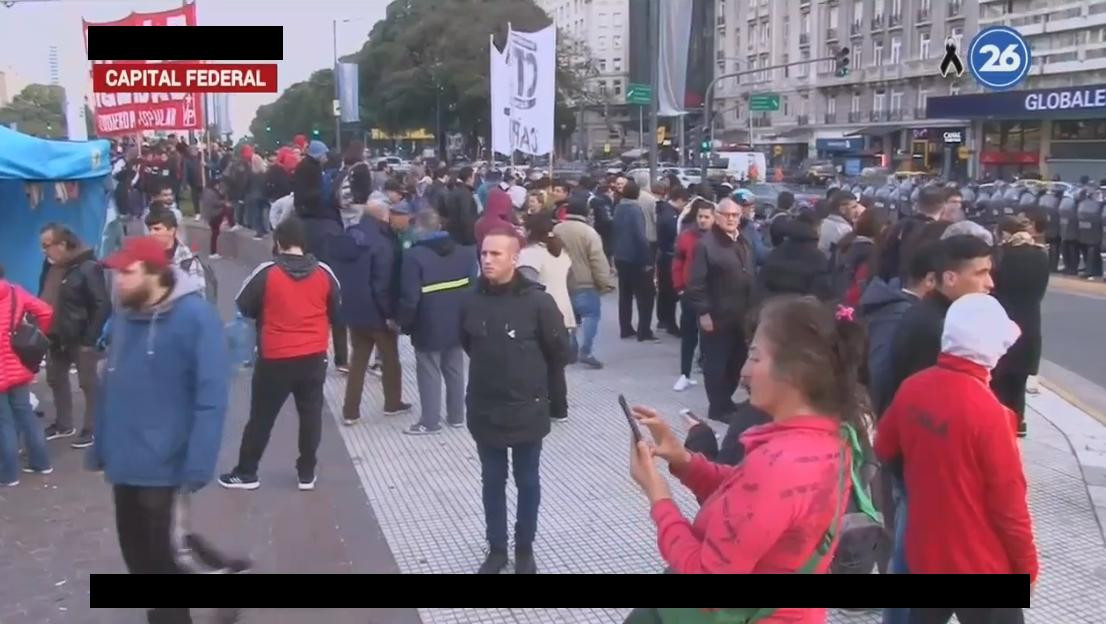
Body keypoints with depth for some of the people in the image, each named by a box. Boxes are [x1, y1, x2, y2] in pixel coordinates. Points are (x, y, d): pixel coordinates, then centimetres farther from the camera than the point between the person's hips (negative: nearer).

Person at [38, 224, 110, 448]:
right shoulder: (49, 266, 5)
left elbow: (103, 306, -19)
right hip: (56, 337, 8)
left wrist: (90, 339, -19)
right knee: (56, 380, 18)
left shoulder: (87, 268, -18)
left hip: (80, 339, -8)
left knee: (88, 384, 3)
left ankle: (92, 429, 12)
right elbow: (44, 299, 18)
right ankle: (63, 424, 34)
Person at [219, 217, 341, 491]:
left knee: (261, 416, 9)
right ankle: (307, 473, 19)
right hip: (315, 356, 3)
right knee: (311, 414, 12)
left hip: (275, 358, -2)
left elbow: (243, 306, -2)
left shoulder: (267, 272, -12)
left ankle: (246, 473, 19)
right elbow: (336, 310, 10)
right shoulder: (323, 272, -3)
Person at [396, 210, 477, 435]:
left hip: (429, 326, -6)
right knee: (454, 369, 16)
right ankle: (456, 415, 24)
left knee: (429, 372, 4)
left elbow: (409, 298, -17)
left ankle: (430, 421, 10)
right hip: (457, 322, 6)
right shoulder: (465, 251, 4)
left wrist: (403, 322, -3)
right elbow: (474, 286, 9)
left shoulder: (414, 256, -16)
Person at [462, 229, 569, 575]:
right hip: (484, 410, 3)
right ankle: (496, 548, 30)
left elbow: (559, 349, -5)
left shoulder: (537, 301, -15)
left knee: (527, 482, 13)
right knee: (492, 481, 15)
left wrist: (533, 377, 5)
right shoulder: (473, 301, -5)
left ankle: (525, 549, 29)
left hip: (526, 409, -3)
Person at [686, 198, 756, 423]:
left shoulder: (744, 244, 14)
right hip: (717, 316, -7)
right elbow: (696, 283, -14)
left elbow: (752, 279, 19)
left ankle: (725, 400, 29)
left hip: (741, 316, 7)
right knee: (716, 363, 1)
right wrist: (703, 312, -16)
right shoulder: (706, 244, -11)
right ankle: (718, 406, 12)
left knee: (737, 361, 14)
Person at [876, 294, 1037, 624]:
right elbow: (1009, 501, -17)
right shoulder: (987, 411, -25)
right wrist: (1027, 566, -3)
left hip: (924, 555, 6)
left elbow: (884, 449, 10)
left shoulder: (912, 388, -7)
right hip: (980, 566, -6)